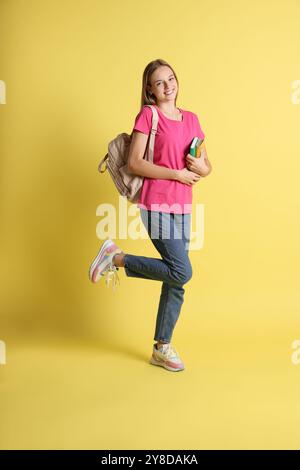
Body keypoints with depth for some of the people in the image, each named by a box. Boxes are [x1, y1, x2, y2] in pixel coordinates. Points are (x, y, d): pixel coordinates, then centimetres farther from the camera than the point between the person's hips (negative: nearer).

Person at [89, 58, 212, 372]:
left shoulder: (191, 119, 14)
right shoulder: (148, 115, -2)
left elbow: (207, 166, 17)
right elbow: (134, 163, -11)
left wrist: (201, 168, -6)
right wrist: (177, 173, -13)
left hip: (182, 208, 6)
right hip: (156, 204, -6)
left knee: (176, 282, 6)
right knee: (181, 272, -14)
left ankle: (161, 348, 20)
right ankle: (115, 258, 4)